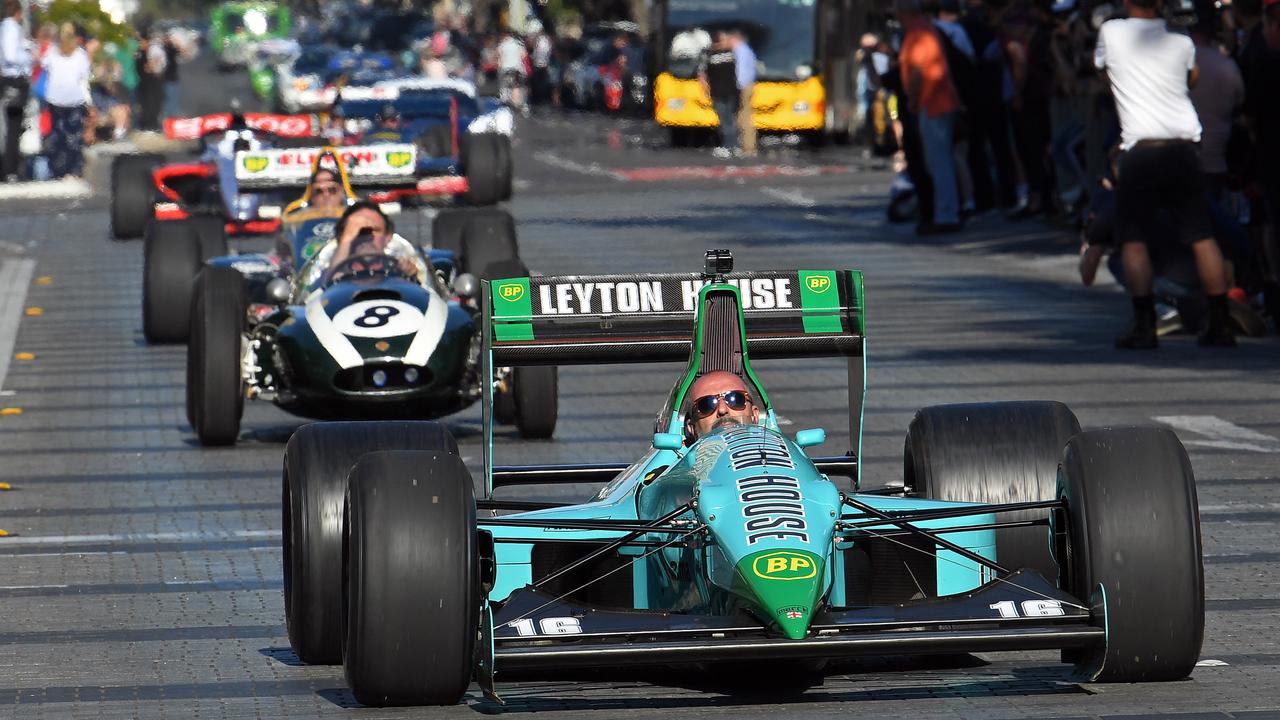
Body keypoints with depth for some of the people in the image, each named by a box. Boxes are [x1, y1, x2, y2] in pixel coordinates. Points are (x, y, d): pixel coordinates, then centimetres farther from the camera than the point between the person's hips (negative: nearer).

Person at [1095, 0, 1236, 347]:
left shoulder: (1111, 33, 0)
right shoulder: (1182, 43, 6)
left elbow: (1100, 69, 18)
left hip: (1140, 149, -3)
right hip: (1183, 146, 3)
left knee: (1133, 239, 4)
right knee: (1202, 236, 7)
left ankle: (1144, 324, -6)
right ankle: (1221, 323, 8)